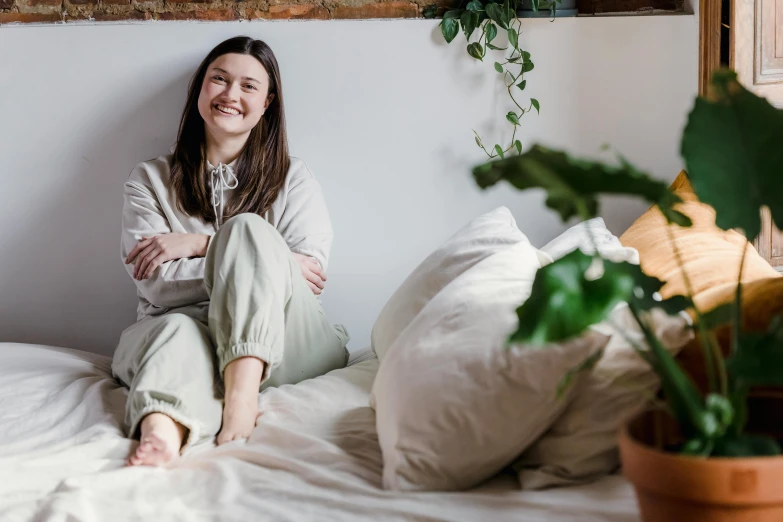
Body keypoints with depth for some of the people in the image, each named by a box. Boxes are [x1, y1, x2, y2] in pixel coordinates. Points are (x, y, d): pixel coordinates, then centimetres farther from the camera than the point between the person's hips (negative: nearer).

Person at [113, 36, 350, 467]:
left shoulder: (294, 180, 16)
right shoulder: (150, 180, 15)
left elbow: (312, 270, -1)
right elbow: (153, 281, -1)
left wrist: (199, 244, -8)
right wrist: (266, 260, -10)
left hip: (284, 343, 0)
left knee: (246, 227, -26)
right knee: (177, 330, -36)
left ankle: (242, 393, -45)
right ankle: (161, 432, -69)